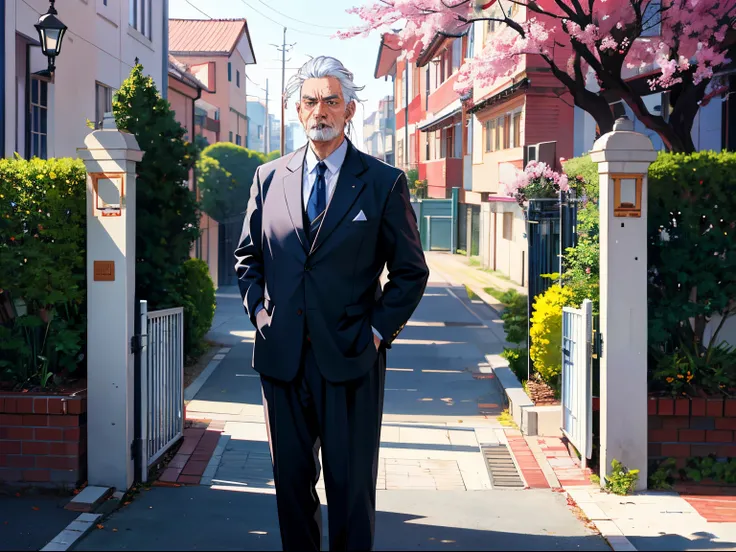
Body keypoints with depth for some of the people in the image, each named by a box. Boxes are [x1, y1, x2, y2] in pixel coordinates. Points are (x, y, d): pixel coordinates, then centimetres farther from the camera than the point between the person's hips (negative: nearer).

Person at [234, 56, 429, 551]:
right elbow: (248, 256, 19)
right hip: (282, 357, 3)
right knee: (291, 479, 12)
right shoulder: (269, 178, 9)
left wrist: (379, 330, -5)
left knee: (352, 486, 2)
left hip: (351, 360, -3)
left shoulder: (384, 183, 0)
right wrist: (259, 309, 5)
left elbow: (411, 271, 3)